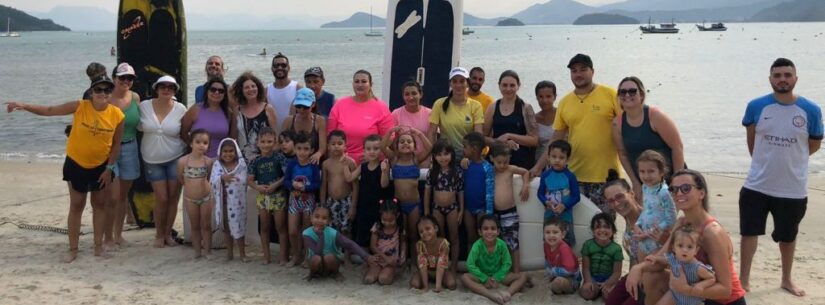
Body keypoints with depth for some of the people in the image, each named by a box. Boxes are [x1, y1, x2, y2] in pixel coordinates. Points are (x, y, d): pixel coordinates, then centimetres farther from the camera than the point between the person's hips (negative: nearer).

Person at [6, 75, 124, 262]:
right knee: (76, 206, 7)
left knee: (100, 205, 11)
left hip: (101, 166, 1)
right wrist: (24, 106, -26)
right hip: (76, 164, -1)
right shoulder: (80, 107, -18)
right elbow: (49, 111, -14)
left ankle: (98, 247, 22)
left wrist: (109, 168, -6)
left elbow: (116, 144, -5)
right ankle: (73, 250, 15)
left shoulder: (117, 115, -14)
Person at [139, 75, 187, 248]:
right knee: (161, 199, -1)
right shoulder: (144, 106, -5)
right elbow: (139, 127, 7)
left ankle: (168, 234, 20)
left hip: (175, 159, 0)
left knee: (173, 197, 3)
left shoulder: (180, 109, -7)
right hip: (152, 160, 0)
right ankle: (159, 235, 17)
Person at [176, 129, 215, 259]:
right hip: (190, 199, 0)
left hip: (206, 197, 0)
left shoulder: (208, 161, -13)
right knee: (195, 226, 13)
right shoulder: (183, 161, -16)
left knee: (206, 225, 10)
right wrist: (192, 186, 3)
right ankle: (197, 250, 23)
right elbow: (181, 179, 0)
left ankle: (207, 251, 20)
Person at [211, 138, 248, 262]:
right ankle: (229, 252, 26)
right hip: (223, 201, 2)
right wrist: (222, 178, -29)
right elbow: (213, 181, -13)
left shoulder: (241, 164, -5)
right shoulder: (217, 165, -2)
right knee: (226, 227, 13)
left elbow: (245, 181, -6)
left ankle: (242, 253, 15)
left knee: (238, 226, 3)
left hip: (237, 201, -2)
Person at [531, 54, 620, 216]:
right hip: (575, 175, 3)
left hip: (605, 176, -3)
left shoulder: (610, 94, -1)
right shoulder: (564, 102, 9)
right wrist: (538, 166, 7)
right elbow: (556, 139, 12)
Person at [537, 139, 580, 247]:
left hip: (565, 216, -2)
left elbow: (576, 196, -8)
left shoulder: (570, 176, -10)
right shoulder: (546, 175, -4)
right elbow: (540, 193, 3)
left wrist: (564, 206, -20)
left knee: (567, 244, 7)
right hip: (549, 215, 2)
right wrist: (546, 203, -16)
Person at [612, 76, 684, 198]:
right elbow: (623, 154, 5)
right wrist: (635, 182, 2)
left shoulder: (655, 116, -15)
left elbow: (677, 147, -14)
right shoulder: (617, 123, -3)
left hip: (669, 178, -4)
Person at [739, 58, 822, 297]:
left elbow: (815, 144, 6)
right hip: (757, 185, 0)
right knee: (749, 232, 6)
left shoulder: (811, 110, -9)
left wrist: (789, 159, 10)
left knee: (788, 237, 17)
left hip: (793, 189, 0)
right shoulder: (756, 106, -7)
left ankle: (787, 279, 36)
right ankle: (744, 279, 21)